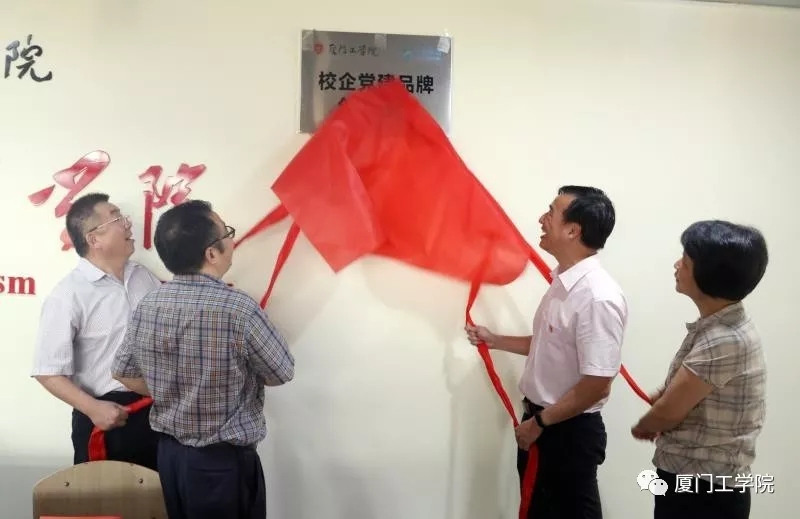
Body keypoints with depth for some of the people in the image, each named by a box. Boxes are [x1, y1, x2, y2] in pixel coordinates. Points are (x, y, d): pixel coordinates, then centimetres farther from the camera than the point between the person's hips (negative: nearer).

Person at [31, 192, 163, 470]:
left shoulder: (143, 276, 5)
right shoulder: (68, 295, -14)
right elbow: (48, 372, -14)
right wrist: (93, 409, -21)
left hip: (155, 409, 6)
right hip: (107, 416, -5)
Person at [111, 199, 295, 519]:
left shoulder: (148, 306, -5)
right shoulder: (238, 308, -25)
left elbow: (123, 372, 9)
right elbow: (281, 373, -10)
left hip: (169, 453, 6)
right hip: (223, 461, -6)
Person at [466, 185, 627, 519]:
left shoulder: (598, 298, -26)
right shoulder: (562, 281, 3)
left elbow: (597, 386, -25)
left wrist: (540, 421, -16)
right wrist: (494, 340, 15)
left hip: (570, 431, -9)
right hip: (539, 420, 9)